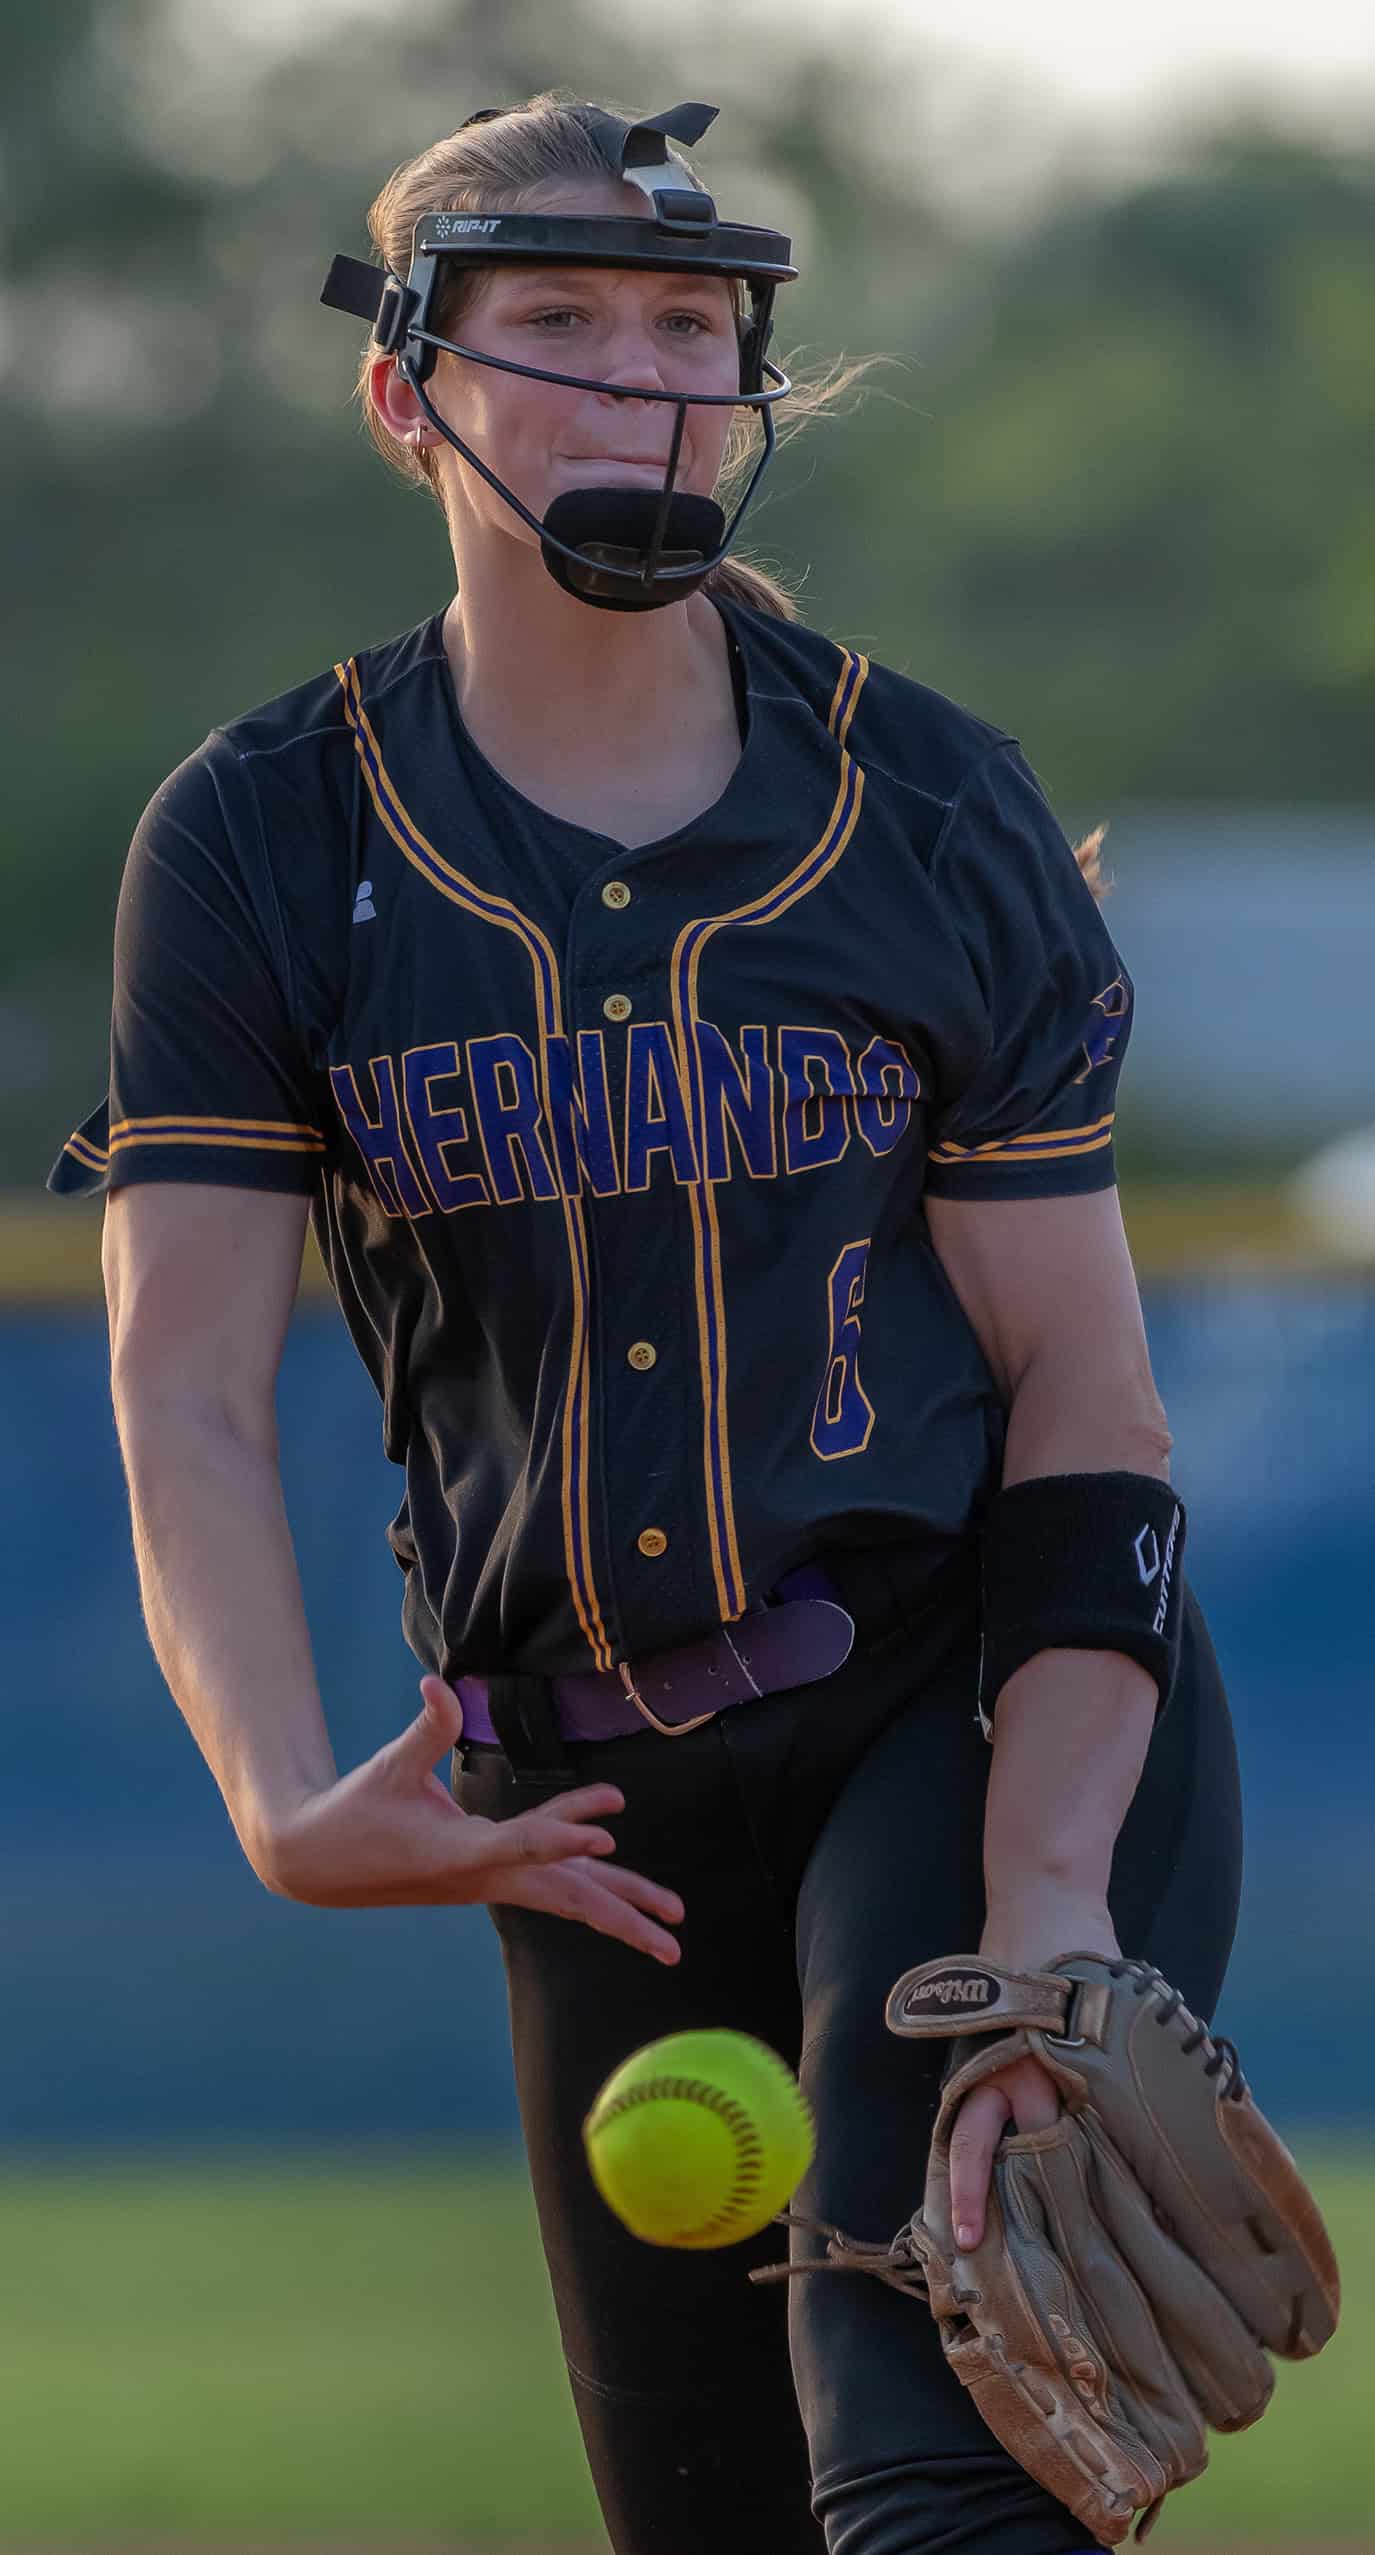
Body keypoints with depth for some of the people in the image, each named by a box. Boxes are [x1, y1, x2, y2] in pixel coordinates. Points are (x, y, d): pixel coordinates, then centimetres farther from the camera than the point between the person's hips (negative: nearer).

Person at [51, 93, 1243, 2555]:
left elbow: (1075, 1366, -3)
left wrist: (1050, 1888, -18)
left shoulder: (935, 813, -1)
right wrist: (285, 1800, -28)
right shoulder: (263, 847, 0)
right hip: (593, 1807, 3)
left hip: (984, 1707, -2)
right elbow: (185, 1395, -8)